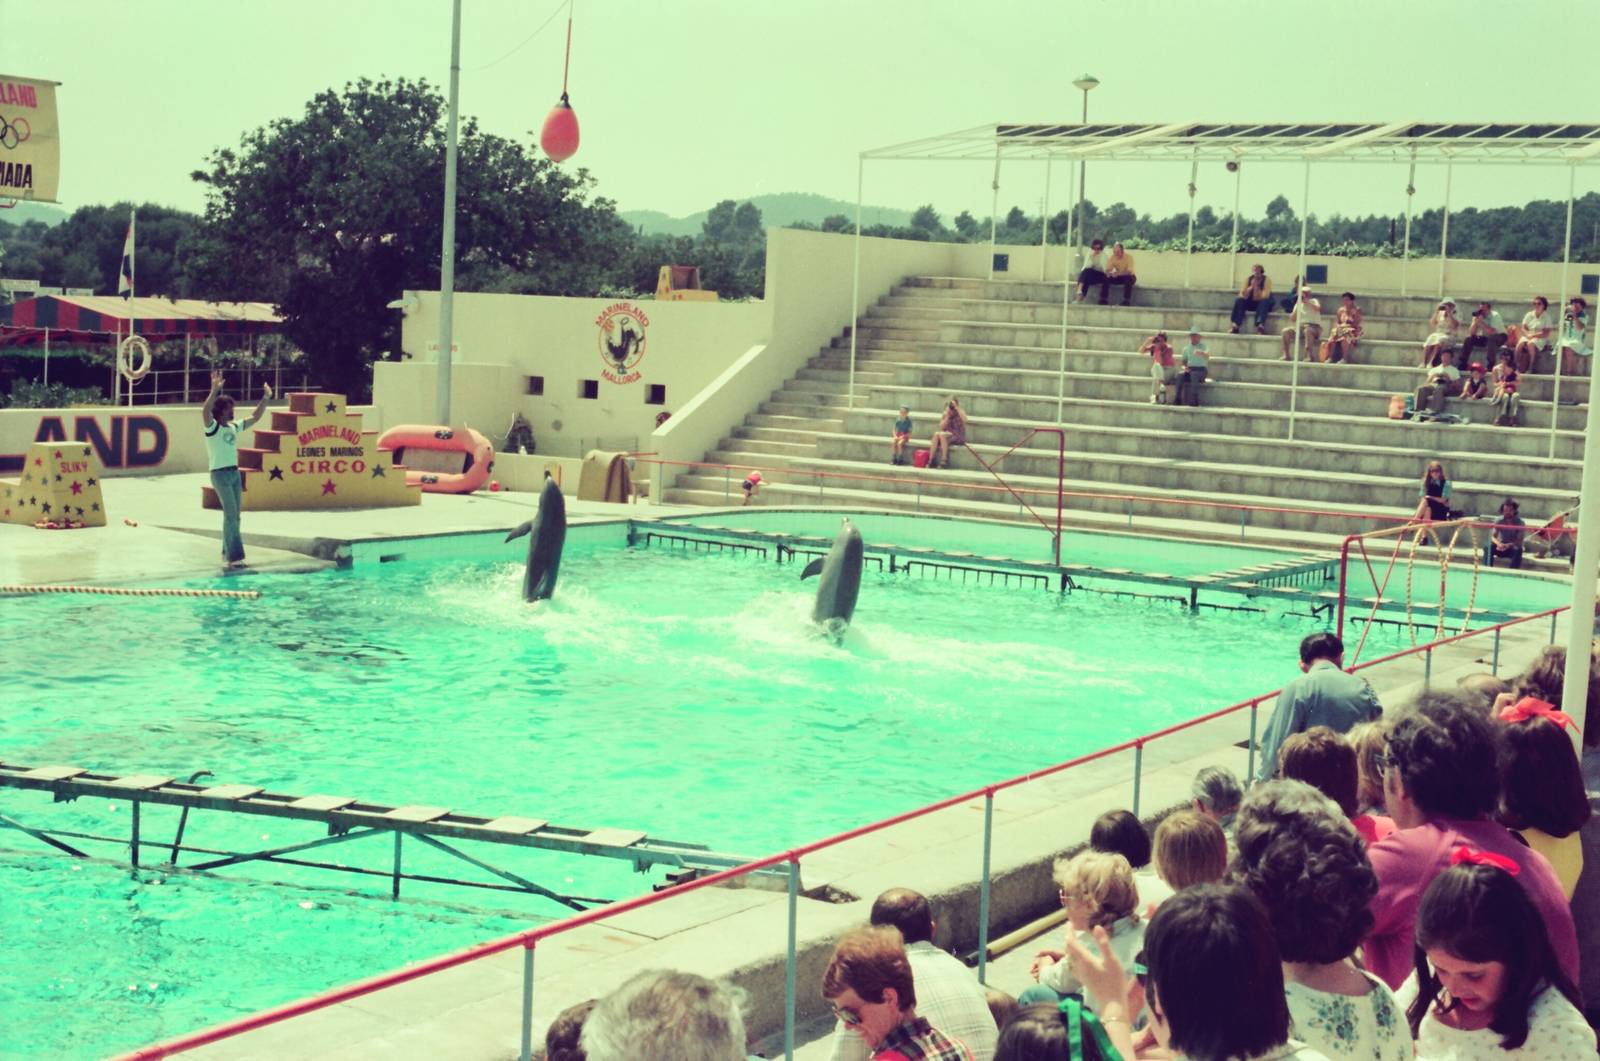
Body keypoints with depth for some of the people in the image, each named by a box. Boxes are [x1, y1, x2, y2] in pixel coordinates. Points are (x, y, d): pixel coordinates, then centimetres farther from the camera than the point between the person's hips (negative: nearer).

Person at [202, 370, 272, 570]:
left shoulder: (235, 428, 13)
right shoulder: (213, 427, -8)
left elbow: (255, 418, 23)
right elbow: (205, 412, -28)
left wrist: (265, 398, 16)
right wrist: (214, 391, -38)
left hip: (235, 473, 8)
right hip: (220, 473, -8)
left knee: (233, 516, 10)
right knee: (231, 515, -13)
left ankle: (228, 553, 19)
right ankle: (234, 556, -15)